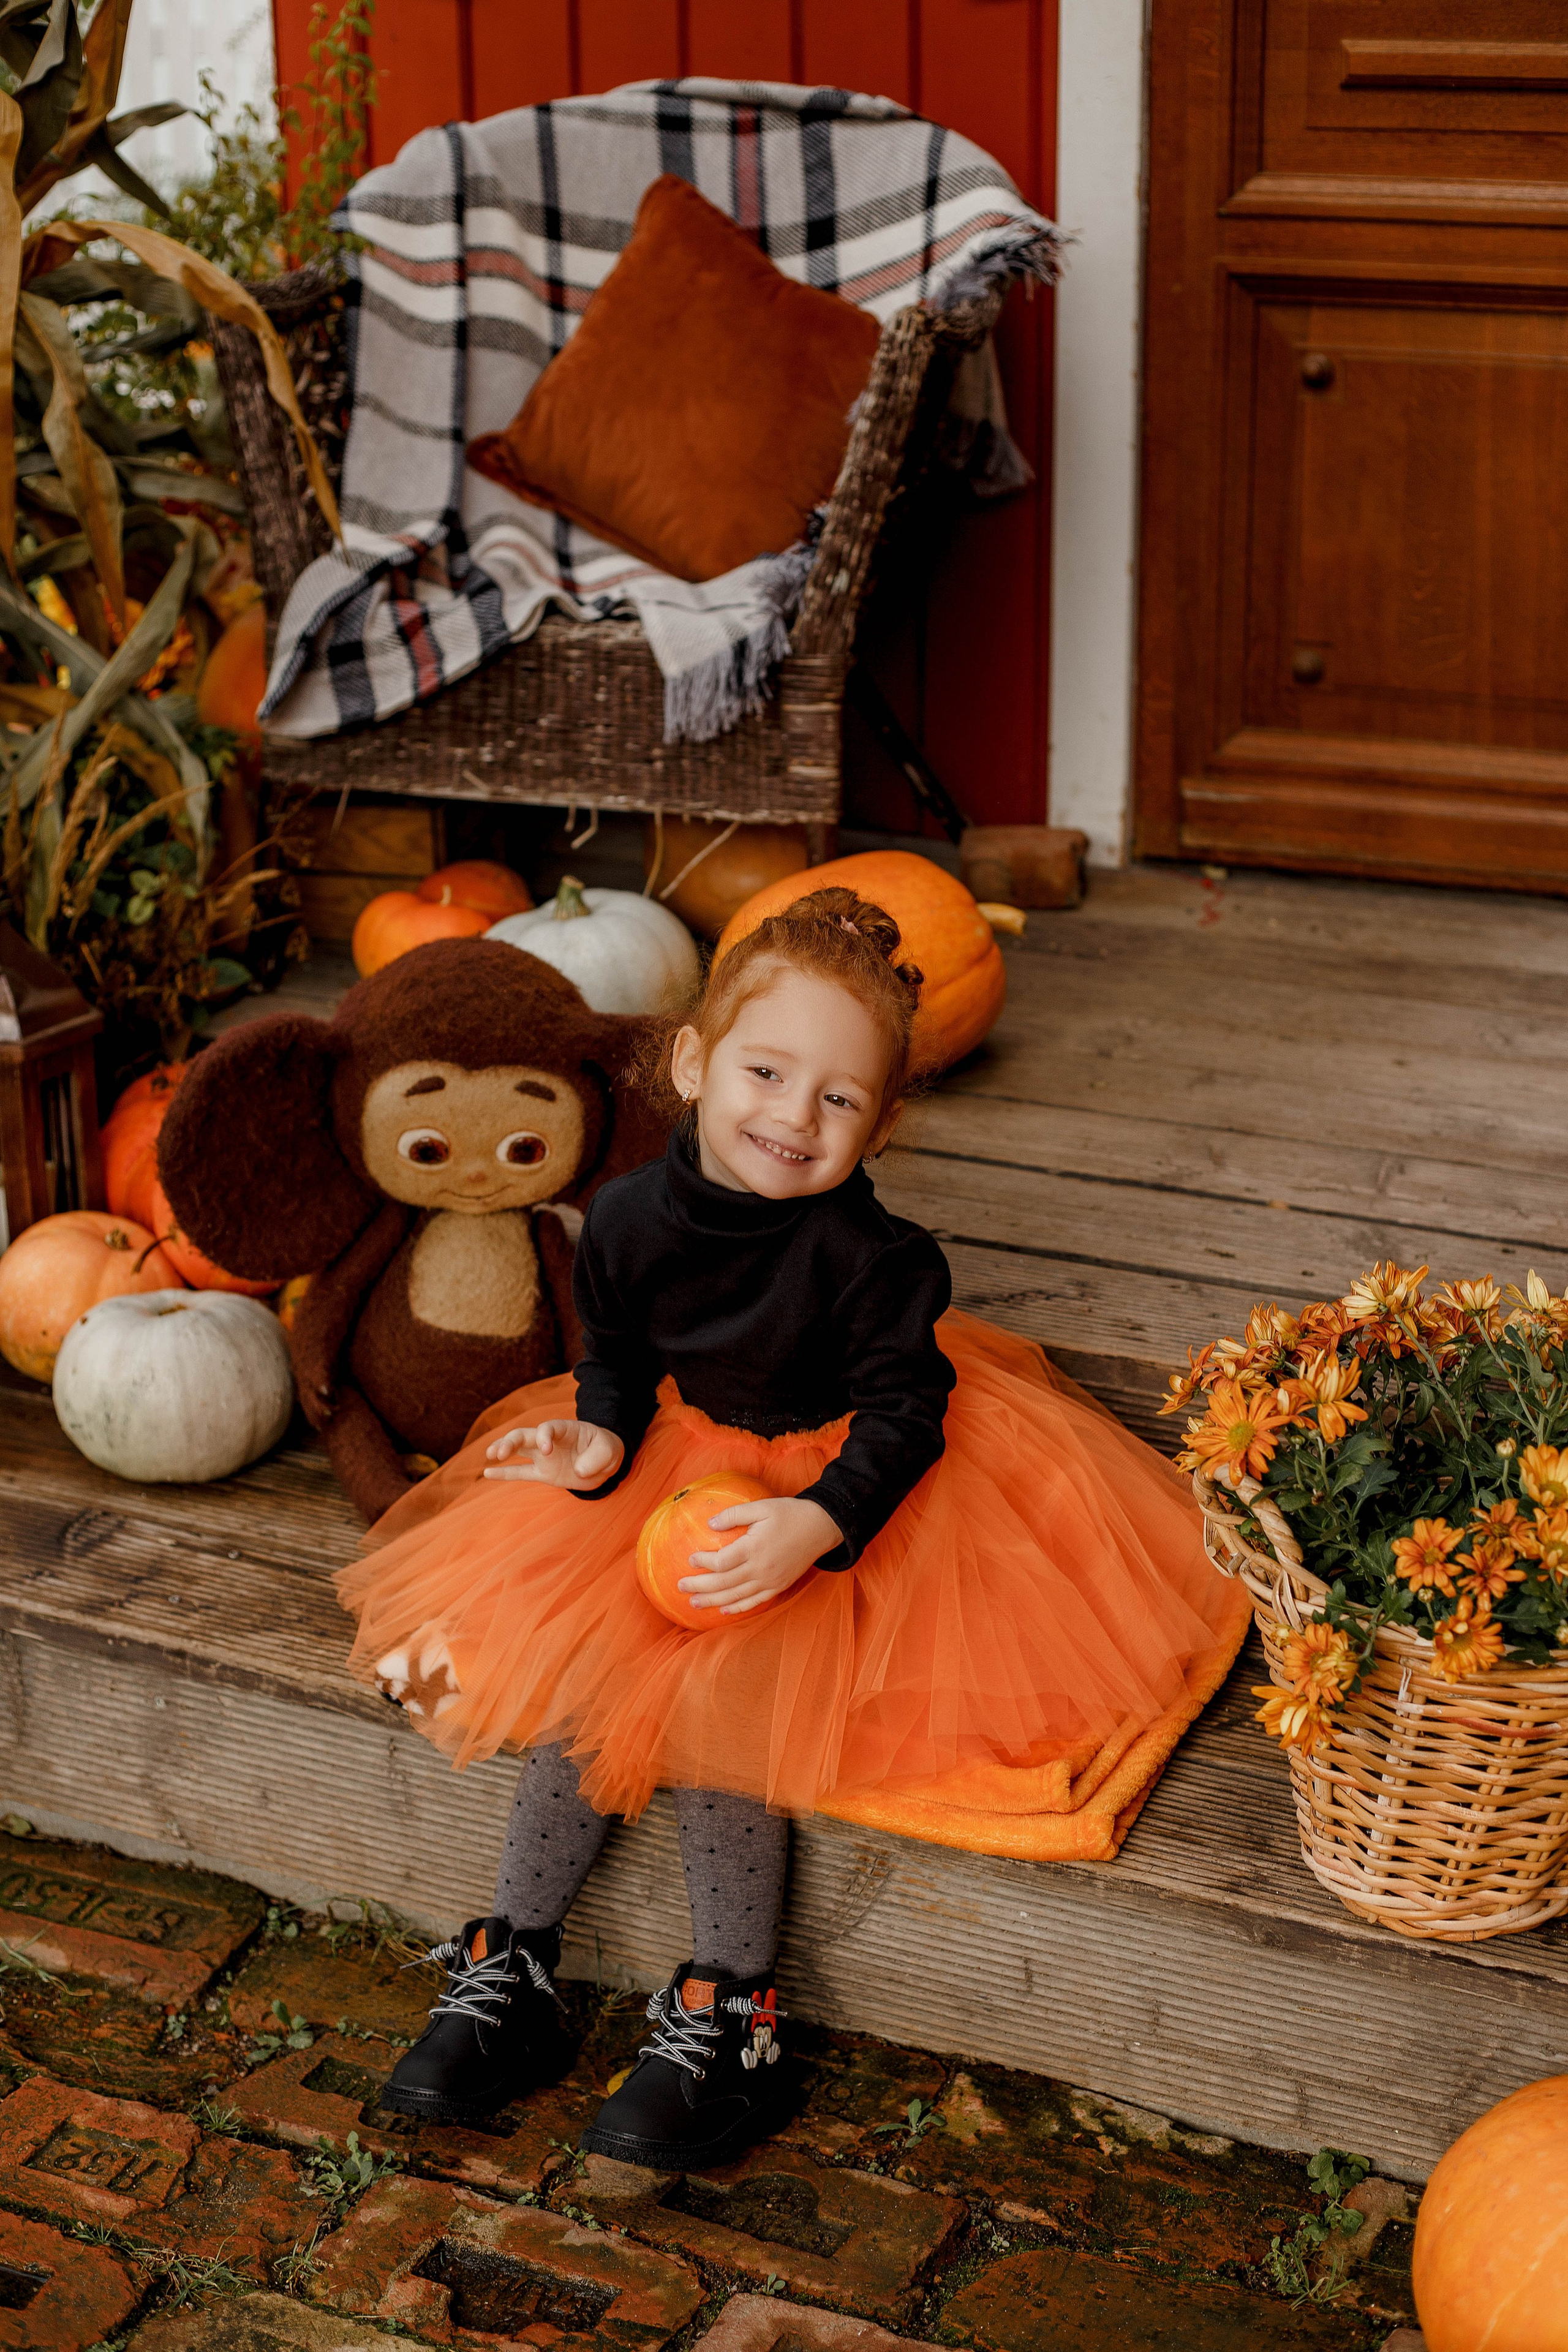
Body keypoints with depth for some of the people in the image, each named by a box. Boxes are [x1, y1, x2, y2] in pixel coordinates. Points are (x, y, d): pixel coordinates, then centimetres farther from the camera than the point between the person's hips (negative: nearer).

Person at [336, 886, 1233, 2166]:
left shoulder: (872, 1256, -24)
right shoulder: (632, 1217, -10)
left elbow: (903, 1414, -21)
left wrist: (815, 1524, -37)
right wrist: (602, 1438, -14)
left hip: (834, 1483, -5)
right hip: (680, 1464, 5)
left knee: (718, 1694, -22)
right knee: (571, 1662, -9)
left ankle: (731, 2016, -9)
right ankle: (513, 1967, 6)